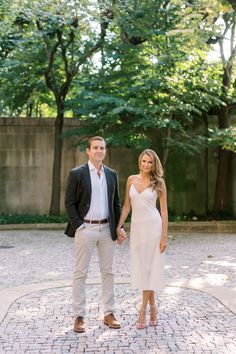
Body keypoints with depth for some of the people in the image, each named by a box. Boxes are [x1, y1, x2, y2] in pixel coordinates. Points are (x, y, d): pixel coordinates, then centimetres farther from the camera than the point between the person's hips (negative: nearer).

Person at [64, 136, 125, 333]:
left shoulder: (112, 174, 9)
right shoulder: (77, 174, -4)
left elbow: (116, 203, 13)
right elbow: (69, 202, -5)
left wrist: (118, 227, 5)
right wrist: (78, 226, -12)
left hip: (107, 229, 4)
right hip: (85, 228, -4)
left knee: (107, 272, 10)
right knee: (81, 273, 2)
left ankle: (109, 313, 19)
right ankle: (79, 316, 10)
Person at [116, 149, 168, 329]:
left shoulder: (159, 182, -3)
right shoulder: (131, 179, 6)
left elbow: (164, 210, -3)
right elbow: (127, 206, 10)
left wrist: (164, 236, -8)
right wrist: (119, 226, 1)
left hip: (153, 226, -4)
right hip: (136, 227, 4)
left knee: (149, 267, -2)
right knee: (141, 267, 7)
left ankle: (143, 310, 4)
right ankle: (152, 307, 21)